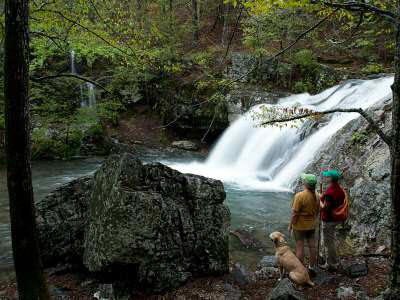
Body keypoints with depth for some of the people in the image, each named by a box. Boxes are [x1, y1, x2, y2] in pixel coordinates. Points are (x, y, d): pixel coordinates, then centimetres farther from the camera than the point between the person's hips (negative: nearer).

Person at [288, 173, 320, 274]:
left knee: (299, 247, 3)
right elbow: (317, 211, 7)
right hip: (312, 225, 6)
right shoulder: (317, 196, -3)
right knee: (312, 246, 14)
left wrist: (290, 226, -9)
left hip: (300, 225, -6)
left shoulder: (299, 196, -23)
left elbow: (295, 213, -20)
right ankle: (312, 268, 26)